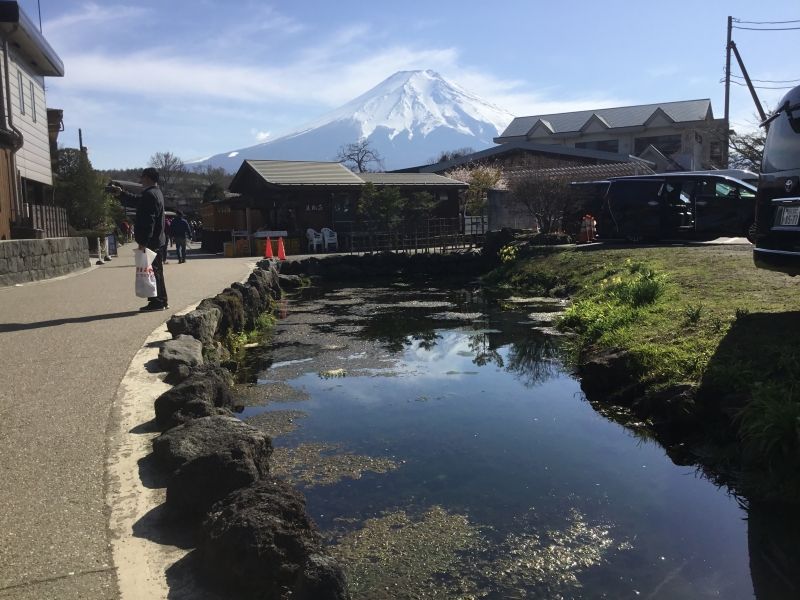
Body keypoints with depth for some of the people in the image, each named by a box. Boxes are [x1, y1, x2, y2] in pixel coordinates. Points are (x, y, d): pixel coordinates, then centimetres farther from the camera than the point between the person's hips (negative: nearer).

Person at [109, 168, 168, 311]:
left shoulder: (150, 195, -17)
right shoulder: (155, 193, 16)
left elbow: (148, 220, -23)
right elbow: (137, 199, 34)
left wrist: (143, 242, -23)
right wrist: (121, 193, 37)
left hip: (150, 242, -11)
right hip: (157, 241, 11)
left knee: (152, 271, -5)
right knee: (157, 272, 15)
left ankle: (157, 302, -1)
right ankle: (161, 301, 21)